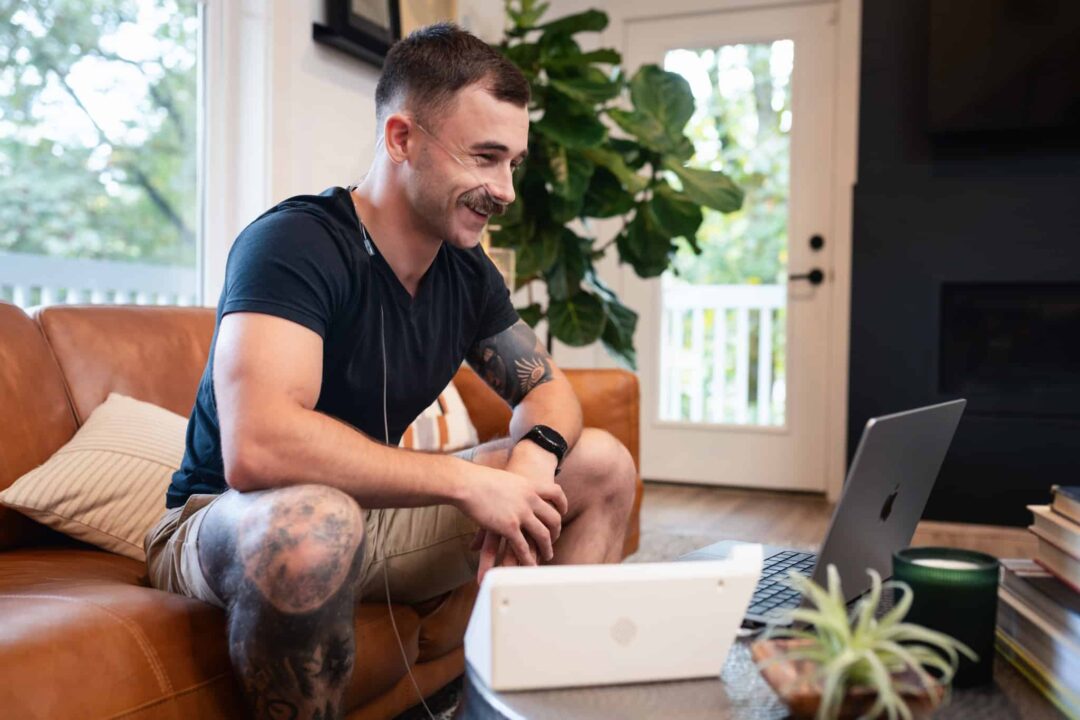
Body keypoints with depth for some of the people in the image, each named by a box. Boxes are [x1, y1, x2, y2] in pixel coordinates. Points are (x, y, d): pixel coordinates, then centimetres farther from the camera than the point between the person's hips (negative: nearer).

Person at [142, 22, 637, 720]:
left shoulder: (468, 270, -2)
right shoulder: (295, 243, -25)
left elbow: (548, 388, 7)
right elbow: (256, 448, -39)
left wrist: (533, 460, -18)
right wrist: (466, 481, -32)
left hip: (376, 507, 7)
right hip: (227, 524, -6)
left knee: (603, 464, 0)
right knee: (314, 520, -43)